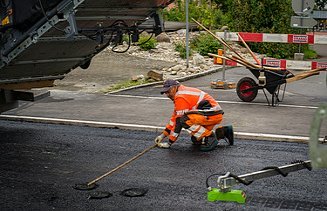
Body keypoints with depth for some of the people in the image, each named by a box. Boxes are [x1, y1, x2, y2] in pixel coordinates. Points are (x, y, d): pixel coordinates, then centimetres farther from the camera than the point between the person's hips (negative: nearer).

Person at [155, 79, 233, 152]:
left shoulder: (180, 97, -14)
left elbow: (179, 121, -15)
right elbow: (174, 117, 22)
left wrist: (169, 143, -9)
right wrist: (163, 135, 20)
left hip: (213, 114, -11)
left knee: (184, 120, -25)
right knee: (196, 140, 14)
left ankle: (210, 138, -16)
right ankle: (224, 131, 21)